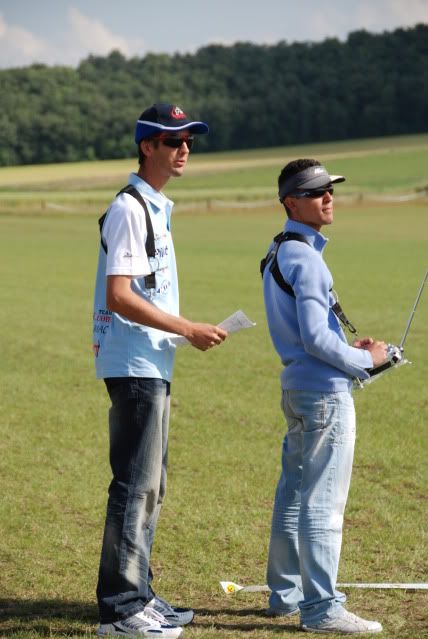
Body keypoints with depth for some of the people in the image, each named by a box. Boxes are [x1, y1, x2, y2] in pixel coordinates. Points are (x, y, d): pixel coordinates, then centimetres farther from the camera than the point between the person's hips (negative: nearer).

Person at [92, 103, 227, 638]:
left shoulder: (156, 208, 17)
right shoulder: (129, 208, -14)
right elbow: (118, 296, -22)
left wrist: (184, 332, 16)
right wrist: (188, 329, -19)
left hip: (153, 365, 10)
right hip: (135, 366, -10)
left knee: (149, 486, 14)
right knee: (136, 485, -8)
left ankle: (138, 596, 22)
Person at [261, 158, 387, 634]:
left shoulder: (277, 254, 14)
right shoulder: (305, 257, -17)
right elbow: (315, 337, -21)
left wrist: (348, 347, 13)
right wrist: (363, 360, -8)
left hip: (296, 385, 10)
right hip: (325, 390, -10)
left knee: (294, 495, 16)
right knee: (323, 502, -6)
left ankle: (286, 594, 25)